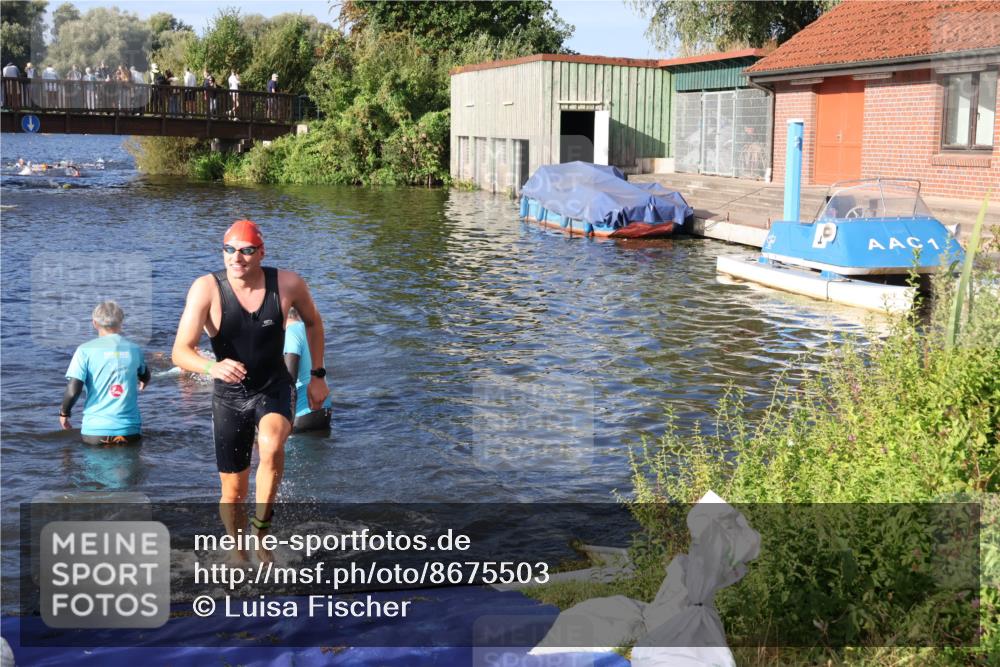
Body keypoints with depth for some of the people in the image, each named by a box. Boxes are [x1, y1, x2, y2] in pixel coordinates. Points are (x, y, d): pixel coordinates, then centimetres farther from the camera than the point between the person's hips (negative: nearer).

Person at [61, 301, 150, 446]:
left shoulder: (85, 350, -3)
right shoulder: (134, 349, 7)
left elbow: (73, 390, -10)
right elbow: (145, 378, 27)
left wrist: (64, 413, 10)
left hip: (96, 430, -2)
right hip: (130, 430, 2)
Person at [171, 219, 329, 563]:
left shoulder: (288, 284, -14)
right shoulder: (207, 289, -19)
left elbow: (312, 321, 9)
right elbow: (180, 352, -25)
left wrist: (318, 375, 10)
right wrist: (212, 367, -46)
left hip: (274, 388, 0)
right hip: (229, 396, 0)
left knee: (271, 444, -34)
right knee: (233, 491, 8)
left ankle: (262, 524, -12)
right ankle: (237, 552, 36)